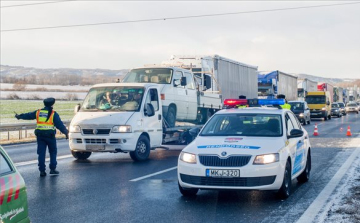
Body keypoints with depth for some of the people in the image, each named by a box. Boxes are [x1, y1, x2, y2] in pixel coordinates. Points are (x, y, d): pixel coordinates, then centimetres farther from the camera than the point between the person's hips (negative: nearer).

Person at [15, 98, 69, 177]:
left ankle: (42, 170, 4)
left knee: (41, 153, 6)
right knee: (53, 152, 9)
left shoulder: (38, 112, 10)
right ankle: (53, 169, 6)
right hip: (50, 135, -3)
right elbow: (59, 124, -9)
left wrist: (19, 116, 39)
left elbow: (28, 115, 23)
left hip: (40, 135, 3)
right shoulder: (53, 114, -3)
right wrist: (66, 132, -7)